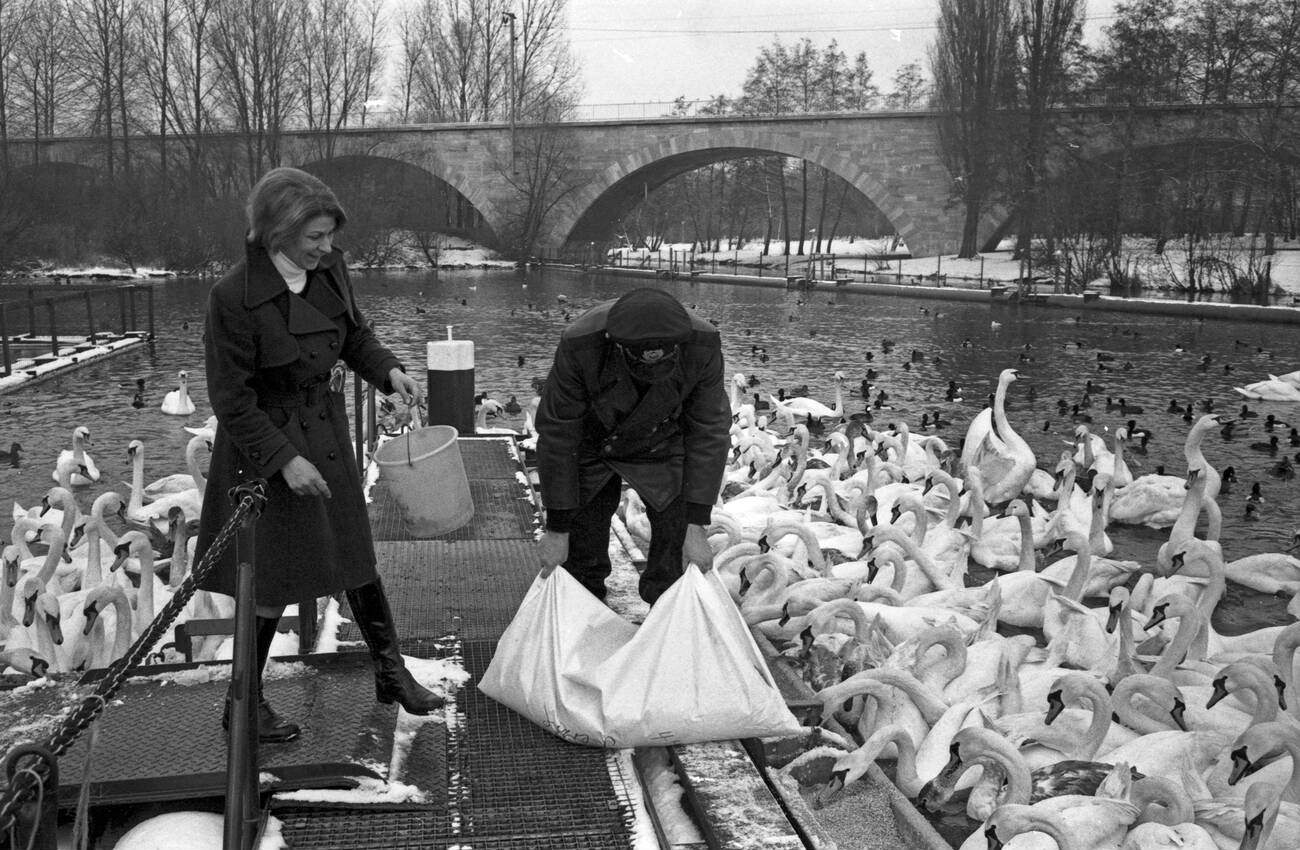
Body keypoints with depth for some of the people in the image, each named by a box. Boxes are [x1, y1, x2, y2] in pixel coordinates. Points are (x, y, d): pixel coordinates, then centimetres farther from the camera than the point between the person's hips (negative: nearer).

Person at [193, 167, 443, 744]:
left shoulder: (329, 270, -5)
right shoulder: (234, 298, -25)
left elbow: (355, 333, 13)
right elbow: (231, 399, -20)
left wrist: (387, 371, -6)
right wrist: (284, 459, -23)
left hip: (327, 436, 6)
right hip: (266, 446, -6)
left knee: (355, 557, 16)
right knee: (275, 579, 3)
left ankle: (391, 672, 31)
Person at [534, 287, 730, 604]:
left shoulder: (703, 346, -31)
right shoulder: (578, 346, -35)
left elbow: (709, 435, -19)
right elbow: (556, 435, -25)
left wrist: (696, 524, -20)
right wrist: (557, 529, -21)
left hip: (662, 447, 1)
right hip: (591, 445, 0)